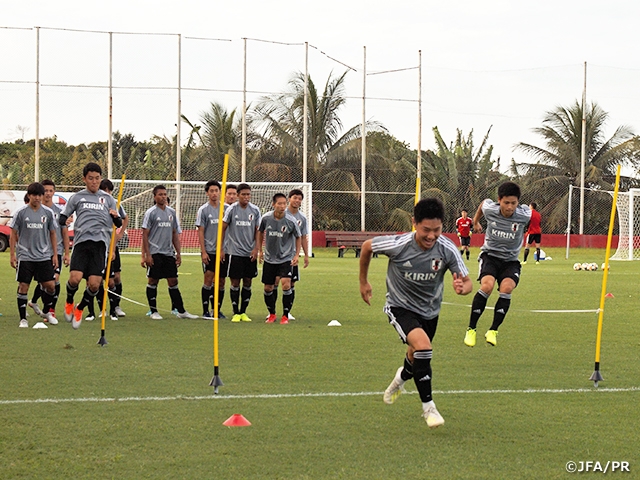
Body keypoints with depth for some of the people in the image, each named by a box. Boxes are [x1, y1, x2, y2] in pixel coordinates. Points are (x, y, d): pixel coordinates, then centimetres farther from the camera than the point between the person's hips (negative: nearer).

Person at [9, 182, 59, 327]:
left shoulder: (48, 212, 3)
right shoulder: (21, 212, -3)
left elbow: (52, 234, 11)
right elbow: (13, 234, 2)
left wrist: (55, 254, 7)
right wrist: (12, 254, -3)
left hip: (44, 256, 2)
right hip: (25, 256, -2)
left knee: (50, 285, -1)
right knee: (23, 286, -3)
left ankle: (46, 312, 23)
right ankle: (23, 319, 6)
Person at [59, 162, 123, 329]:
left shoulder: (107, 198, 16)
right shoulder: (76, 198, 12)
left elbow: (119, 224, 18)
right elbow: (62, 219, 19)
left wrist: (115, 217, -3)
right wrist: (66, 236, 4)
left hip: (100, 242, 1)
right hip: (81, 241, -1)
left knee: (94, 284, -9)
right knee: (75, 278, -19)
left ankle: (79, 309, 19)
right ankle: (69, 302, 15)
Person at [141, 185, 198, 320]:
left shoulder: (171, 212, 11)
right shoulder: (151, 213, -4)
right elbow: (145, 235, -5)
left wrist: (178, 253, 12)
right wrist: (147, 255, -11)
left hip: (169, 253, 5)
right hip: (155, 253, -5)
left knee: (173, 281, 5)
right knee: (153, 281, 0)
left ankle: (181, 311, 7)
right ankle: (154, 311, 8)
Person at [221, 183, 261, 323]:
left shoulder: (255, 210, 3)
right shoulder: (232, 209, -4)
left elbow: (257, 231, 8)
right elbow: (223, 229, 1)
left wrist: (256, 248, -3)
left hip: (250, 253, 3)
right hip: (235, 252, -3)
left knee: (247, 282, 6)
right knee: (235, 282, -1)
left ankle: (243, 312, 15)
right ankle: (236, 313, 5)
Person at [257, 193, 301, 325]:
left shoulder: (291, 221, -15)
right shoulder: (266, 218, -10)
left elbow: (298, 237, 1)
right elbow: (260, 232, 10)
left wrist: (297, 255, -5)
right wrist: (260, 250, 11)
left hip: (286, 258, -3)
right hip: (269, 258, 3)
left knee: (286, 284, -20)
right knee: (268, 288, 8)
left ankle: (285, 316, -7)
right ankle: (272, 314, 31)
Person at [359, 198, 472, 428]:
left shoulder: (447, 249, -22)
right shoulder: (398, 245, -27)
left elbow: (467, 282, -15)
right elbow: (367, 246, -8)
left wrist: (462, 287, -41)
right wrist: (363, 282, 3)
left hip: (429, 310, 4)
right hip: (400, 307, -4)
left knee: (417, 357, 21)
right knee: (423, 345, -29)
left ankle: (401, 378, 61)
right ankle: (428, 407, -15)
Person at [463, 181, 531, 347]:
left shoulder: (524, 215, -17)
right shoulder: (490, 209, -14)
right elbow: (484, 202, 12)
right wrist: (475, 221, 29)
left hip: (510, 260, 0)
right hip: (490, 254, 0)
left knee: (507, 288, -27)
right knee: (487, 286, -26)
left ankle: (493, 331, -16)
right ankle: (471, 329, -13)